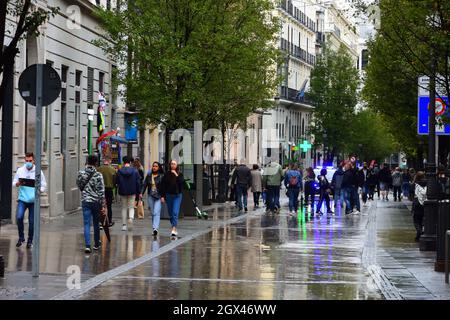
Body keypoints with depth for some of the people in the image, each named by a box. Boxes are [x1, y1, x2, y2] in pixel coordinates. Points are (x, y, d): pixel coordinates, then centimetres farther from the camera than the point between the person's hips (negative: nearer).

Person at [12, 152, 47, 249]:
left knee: (32, 221, 2)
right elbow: (14, 183, 10)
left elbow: (44, 185, 5)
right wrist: (18, 184, -13)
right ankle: (21, 238, 2)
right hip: (22, 199, 1)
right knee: (19, 217, -17)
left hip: (33, 200, -1)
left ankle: (30, 241, 17)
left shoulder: (38, 172, 1)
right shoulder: (20, 170, 5)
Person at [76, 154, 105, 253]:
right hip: (96, 201, -1)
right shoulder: (98, 175, -10)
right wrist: (102, 203, -4)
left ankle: (87, 245, -14)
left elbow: (79, 185, 13)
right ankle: (96, 244, 25)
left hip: (85, 201, 1)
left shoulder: (81, 174, -2)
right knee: (96, 223, 14)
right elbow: (101, 190, -9)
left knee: (87, 224, -1)